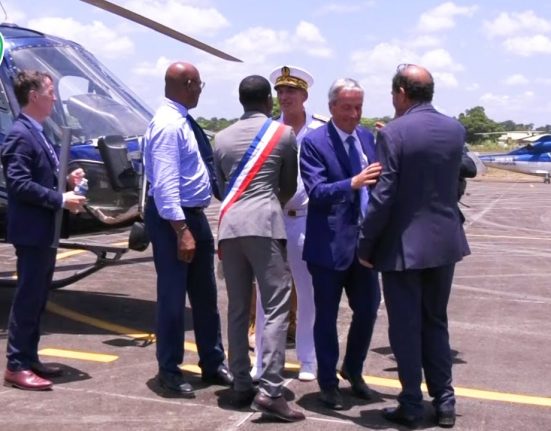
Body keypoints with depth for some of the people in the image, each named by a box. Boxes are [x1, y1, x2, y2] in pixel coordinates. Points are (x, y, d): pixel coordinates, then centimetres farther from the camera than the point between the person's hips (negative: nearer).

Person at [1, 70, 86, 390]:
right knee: (28, 298, -4)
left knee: (38, 298, 14)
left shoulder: (37, 133, 15)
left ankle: (29, 358, 24)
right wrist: (62, 199, -22)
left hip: (45, 231, 10)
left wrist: (67, 179, 5)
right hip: (32, 231, -10)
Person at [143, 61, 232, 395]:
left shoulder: (184, 121, 11)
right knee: (173, 296, 3)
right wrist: (181, 230, -27)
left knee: (205, 294, 16)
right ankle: (170, 370, 18)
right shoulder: (168, 124, -19)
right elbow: (165, 184, -24)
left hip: (196, 215, 10)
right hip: (172, 219, -10)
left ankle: (212, 363, 28)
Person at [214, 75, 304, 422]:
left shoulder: (223, 137, 15)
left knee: (238, 309, 10)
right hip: (264, 224, -5)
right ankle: (270, 389, -12)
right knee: (276, 307, -5)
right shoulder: (284, 133, 5)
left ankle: (242, 386, 15)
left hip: (230, 225, 5)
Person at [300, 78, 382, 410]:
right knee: (327, 316, 7)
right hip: (330, 244, -5)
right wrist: (352, 183, -36)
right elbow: (316, 192, -20)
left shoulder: (368, 137, 9)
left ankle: (353, 371, 35)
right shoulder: (314, 142, -10)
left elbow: (376, 183, 13)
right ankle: (328, 382, 23)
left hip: (364, 242, 6)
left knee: (368, 310, 13)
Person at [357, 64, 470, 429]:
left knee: (406, 328, 6)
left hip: (404, 244, -5)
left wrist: (366, 245, -8)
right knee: (436, 322, 17)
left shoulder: (393, 133, -15)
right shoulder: (456, 129, 3)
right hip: (445, 240, 6)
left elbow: (383, 196, -17)